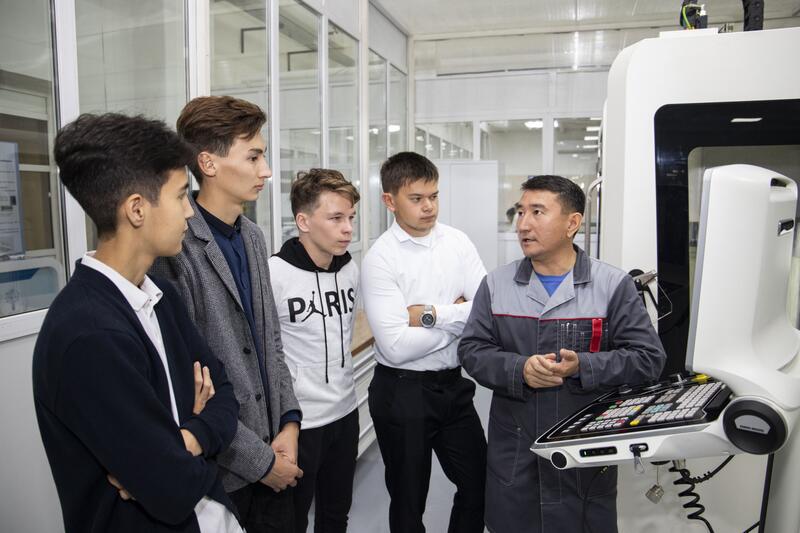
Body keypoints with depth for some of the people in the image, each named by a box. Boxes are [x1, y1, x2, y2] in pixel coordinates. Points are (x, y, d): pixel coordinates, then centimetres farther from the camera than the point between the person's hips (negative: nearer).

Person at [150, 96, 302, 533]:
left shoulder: (252, 237, 5)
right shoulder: (174, 248, -20)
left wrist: (289, 422, -1)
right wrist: (258, 460, -13)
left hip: (276, 450, 7)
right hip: (221, 471, -7)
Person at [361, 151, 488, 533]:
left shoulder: (457, 243, -2)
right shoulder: (380, 258, -15)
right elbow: (396, 345, -21)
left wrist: (432, 314, -18)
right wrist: (459, 317, -13)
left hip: (454, 384, 4)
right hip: (402, 391, -4)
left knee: (478, 484, 20)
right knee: (408, 500, 16)